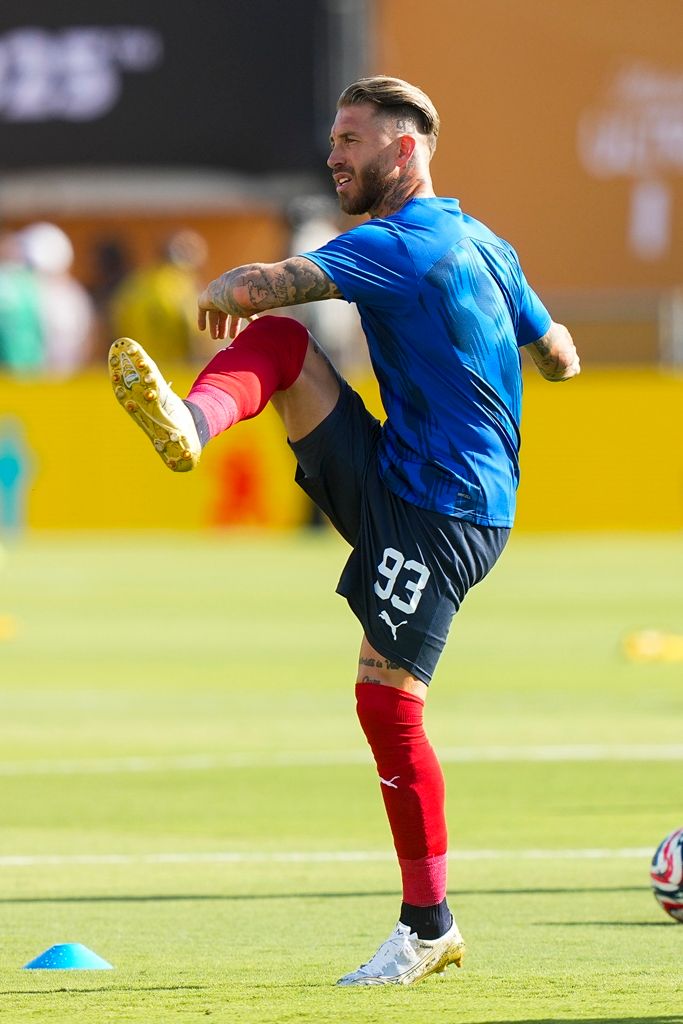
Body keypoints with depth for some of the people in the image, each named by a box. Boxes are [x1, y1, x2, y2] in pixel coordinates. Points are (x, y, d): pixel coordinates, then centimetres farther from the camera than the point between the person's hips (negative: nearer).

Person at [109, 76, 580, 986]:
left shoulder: (400, 246, -16)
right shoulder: (482, 245, 12)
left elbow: (257, 285, -25)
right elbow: (560, 359, 21)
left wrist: (222, 291, -1)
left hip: (439, 517, -9)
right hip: (387, 481, 9)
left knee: (386, 700, -9)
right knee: (278, 338, -1)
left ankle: (429, 927, 1)